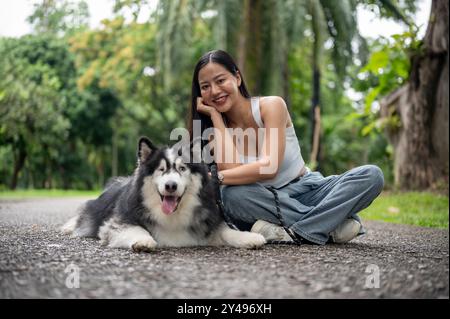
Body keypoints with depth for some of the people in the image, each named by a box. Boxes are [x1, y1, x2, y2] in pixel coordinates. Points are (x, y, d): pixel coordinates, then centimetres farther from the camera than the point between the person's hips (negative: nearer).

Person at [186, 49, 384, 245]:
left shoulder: (271, 106, -9)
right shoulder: (214, 128, -1)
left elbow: (269, 167, -22)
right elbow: (231, 170, -23)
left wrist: (216, 177, -30)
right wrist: (214, 114, -14)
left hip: (305, 189, 0)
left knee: (372, 175, -21)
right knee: (231, 195, -34)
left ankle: (293, 233, -33)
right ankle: (331, 226, -28)